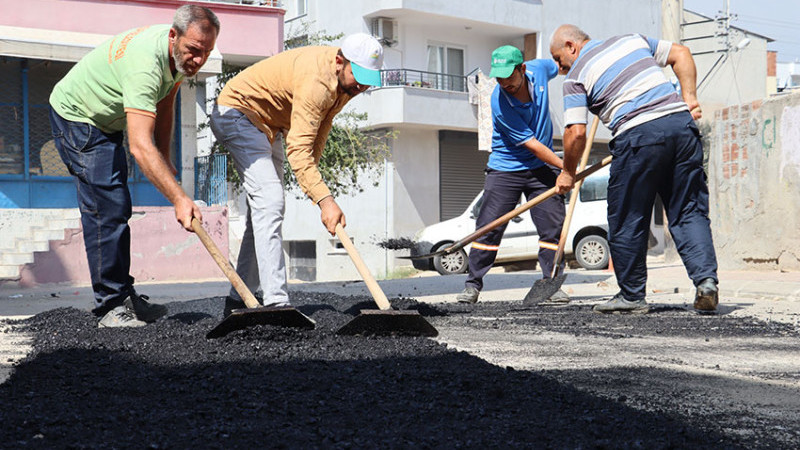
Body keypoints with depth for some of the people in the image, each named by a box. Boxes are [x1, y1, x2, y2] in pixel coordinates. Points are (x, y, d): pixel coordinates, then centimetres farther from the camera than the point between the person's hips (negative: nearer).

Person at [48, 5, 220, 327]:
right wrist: (179, 198, -51)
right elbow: (140, 146, -46)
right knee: (106, 209, -16)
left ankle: (123, 295, 18)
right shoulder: (145, 64, -39)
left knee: (117, 210, 11)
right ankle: (111, 305, -11)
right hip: (77, 118, -10)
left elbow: (165, 104, 9)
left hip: (108, 120, 10)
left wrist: (165, 158, 5)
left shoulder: (180, 54, -11)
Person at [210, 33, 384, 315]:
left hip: (268, 127, 10)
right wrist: (324, 200, -45)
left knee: (265, 207, 9)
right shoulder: (316, 80, -34)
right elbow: (298, 149, -39)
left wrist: (312, 173, -2)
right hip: (236, 112, -10)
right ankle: (276, 302, -25)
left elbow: (320, 127, 6)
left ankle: (240, 301, 15)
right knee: (269, 202, -22)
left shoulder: (346, 81, -5)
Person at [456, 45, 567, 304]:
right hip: (505, 169, -4)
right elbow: (532, 144, -20)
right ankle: (473, 284, 5)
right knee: (489, 227, -5)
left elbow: (561, 66, 19)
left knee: (553, 226, -2)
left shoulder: (539, 69, -9)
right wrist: (565, 167, -18)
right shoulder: (499, 103, -23)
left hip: (542, 167, 4)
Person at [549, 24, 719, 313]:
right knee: (689, 211, 9)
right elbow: (680, 54, 21)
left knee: (627, 222, 8)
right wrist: (689, 99, 18)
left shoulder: (576, 76, 8)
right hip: (681, 121, 5)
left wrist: (568, 173, 14)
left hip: (637, 134, -5)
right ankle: (706, 280, -4)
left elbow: (576, 133, -1)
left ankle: (632, 296, 15)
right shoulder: (632, 40, 25)